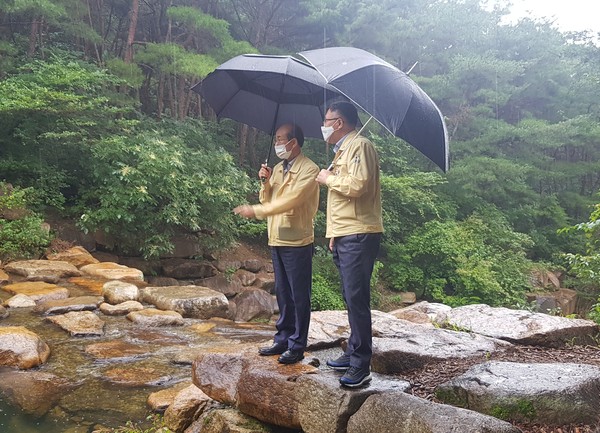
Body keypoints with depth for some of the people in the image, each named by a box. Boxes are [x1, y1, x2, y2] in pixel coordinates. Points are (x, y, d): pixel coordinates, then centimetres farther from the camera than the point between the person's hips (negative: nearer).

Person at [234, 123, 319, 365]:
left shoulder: (308, 169, -11)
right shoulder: (277, 169, 14)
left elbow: (290, 200, -22)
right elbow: (267, 200, 15)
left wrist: (255, 211, -22)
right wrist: (265, 182, -3)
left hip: (297, 242, -8)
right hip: (277, 240, 8)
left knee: (299, 296, 1)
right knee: (283, 293, 16)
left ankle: (297, 346, 9)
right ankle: (283, 338, 27)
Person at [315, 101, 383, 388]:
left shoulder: (360, 146, -7)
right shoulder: (341, 151, 23)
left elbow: (358, 184, -24)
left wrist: (329, 178, -7)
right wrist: (333, 234, 22)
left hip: (359, 236, -10)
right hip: (343, 236, 10)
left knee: (356, 299, -10)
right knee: (351, 298, 14)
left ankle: (361, 366, -6)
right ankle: (353, 354, 23)